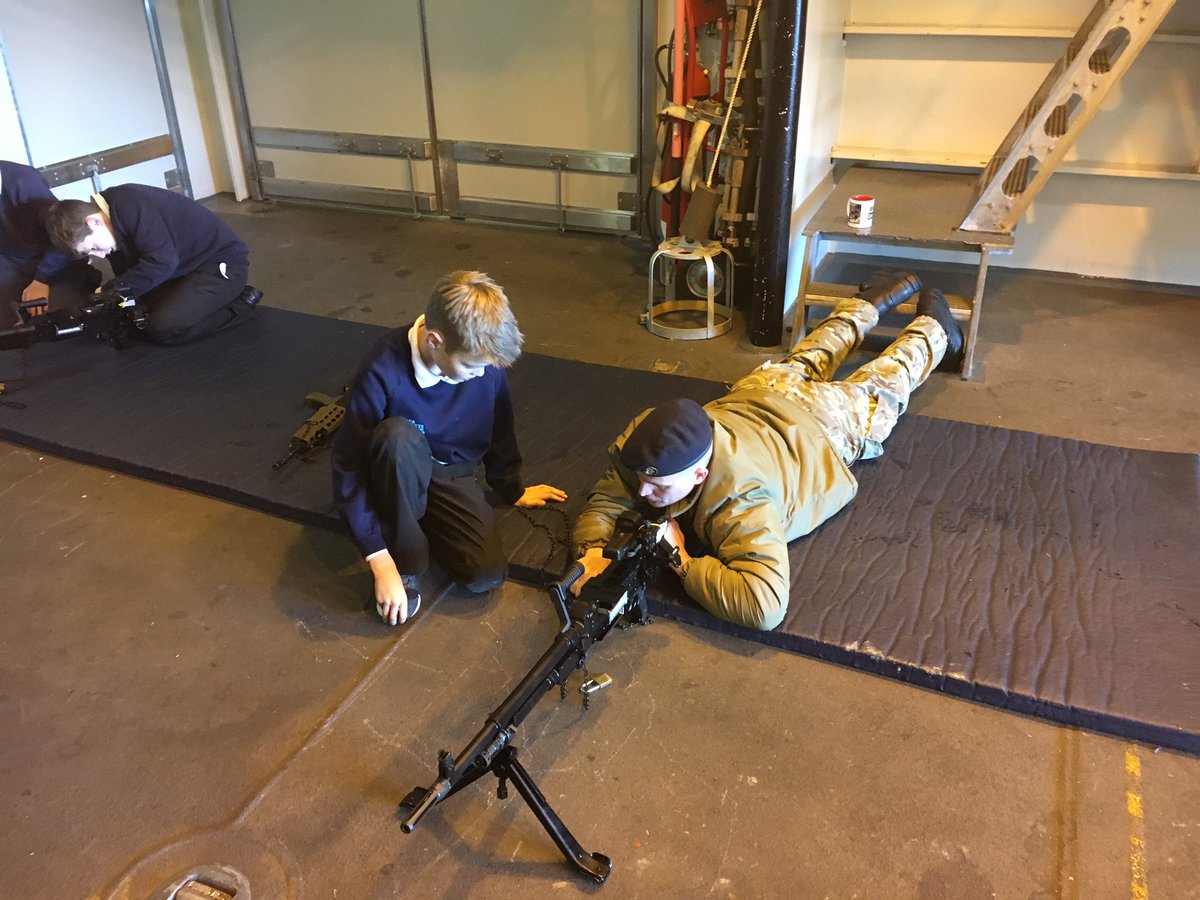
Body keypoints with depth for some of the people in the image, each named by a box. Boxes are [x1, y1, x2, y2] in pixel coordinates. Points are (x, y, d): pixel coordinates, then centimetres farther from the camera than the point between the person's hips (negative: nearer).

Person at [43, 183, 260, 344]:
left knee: (163, 327, -23)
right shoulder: (113, 225, 5)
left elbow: (162, 261, -28)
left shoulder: (128, 205, -23)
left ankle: (239, 303, -5)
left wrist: (110, 291, -22)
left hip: (222, 261, -10)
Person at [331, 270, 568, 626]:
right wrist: (381, 562, -25)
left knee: (485, 574, -21)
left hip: (451, 475, 2)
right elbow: (348, 467, -24)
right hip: (398, 475, -2)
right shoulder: (383, 371, -28)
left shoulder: (485, 362, -17)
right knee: (398, 434, -38)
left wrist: (512, 490, 18)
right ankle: (406, 561, -18)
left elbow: (499, 431, 4)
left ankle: (422, 525, 9)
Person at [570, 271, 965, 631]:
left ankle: (933, 329, 55)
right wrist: (592, 552, -49)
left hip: (823, 421, -4)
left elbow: (763, 605, -60)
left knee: (879, 386, 27)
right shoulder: (642, 445, -38)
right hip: (760, 391, 4)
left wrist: (681, 562, -55)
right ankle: (869, 302, 60)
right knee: (803, 363, 36)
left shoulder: (738, 501, -52)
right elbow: (604, 504, -29)